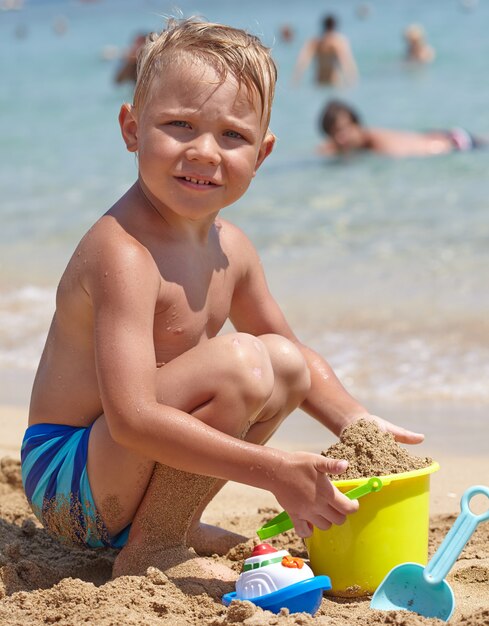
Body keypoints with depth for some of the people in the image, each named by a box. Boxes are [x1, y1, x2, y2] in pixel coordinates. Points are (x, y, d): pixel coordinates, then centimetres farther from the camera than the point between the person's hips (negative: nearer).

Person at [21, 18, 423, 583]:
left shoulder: (229, 247, 4)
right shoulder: (123, 254, -26)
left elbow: (298, 355, 20)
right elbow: (132, 419, -34)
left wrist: (354, 422, 1)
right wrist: (274, 471, -32)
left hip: (120, 466, 9)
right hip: (66, 483, -9)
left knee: (286, 363, 13)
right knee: (238, 362, -25)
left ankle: (174, 521, 11)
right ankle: (150, 552, -12)